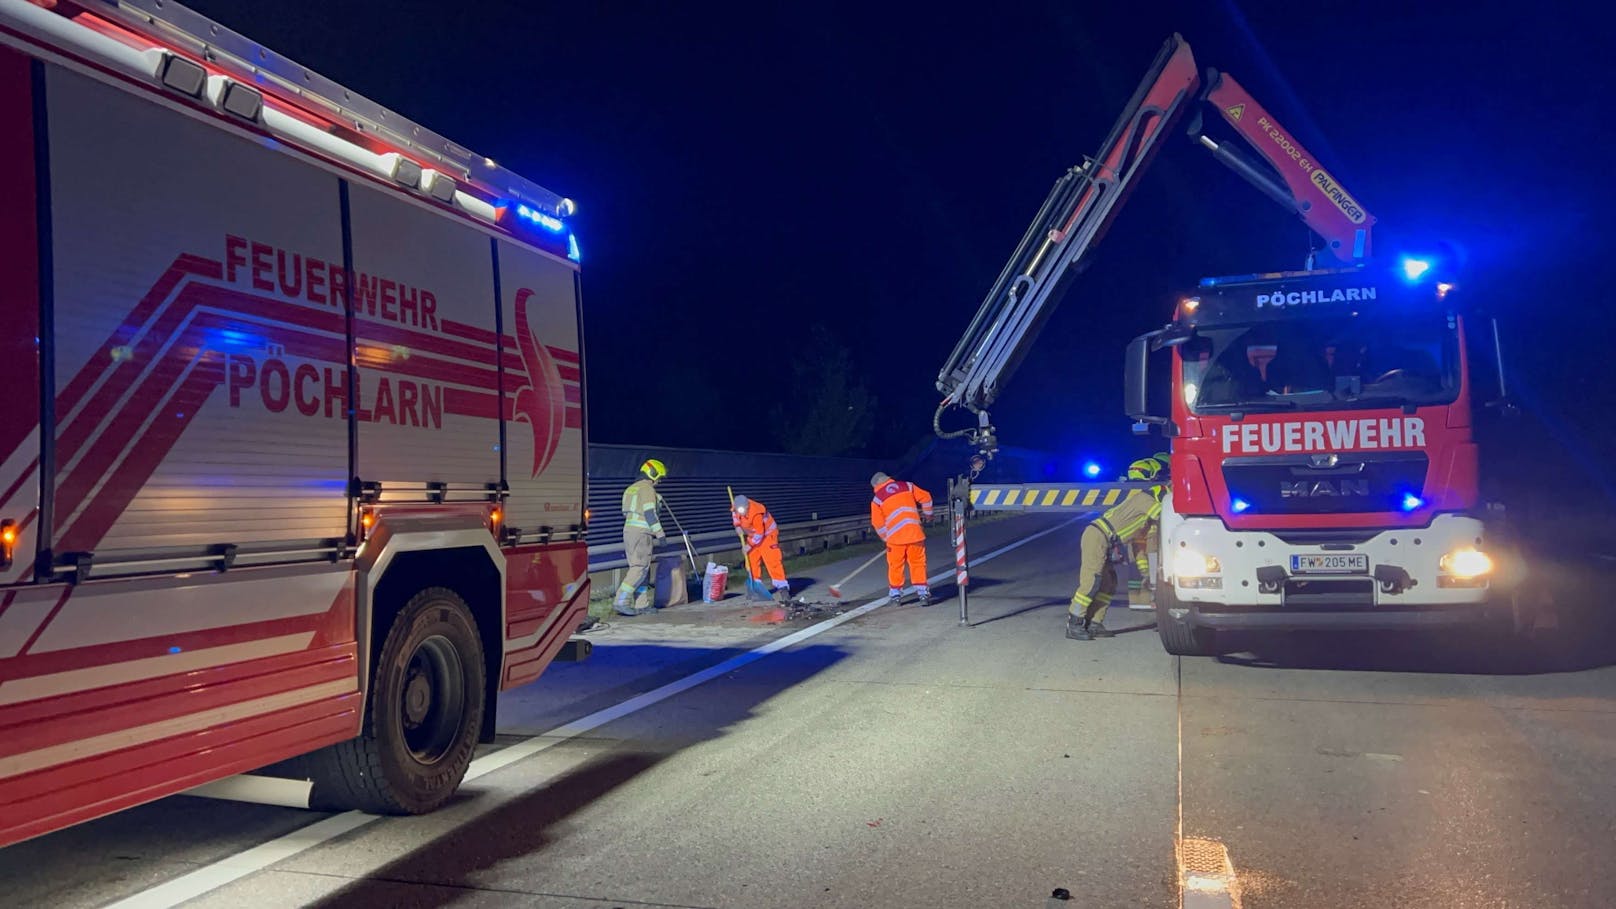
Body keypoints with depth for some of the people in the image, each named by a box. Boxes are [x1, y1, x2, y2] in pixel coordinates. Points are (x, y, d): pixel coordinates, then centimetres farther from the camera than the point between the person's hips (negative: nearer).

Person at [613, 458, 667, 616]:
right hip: (641, 533, -10)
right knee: (640, 568, -11)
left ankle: (640, 605, 11)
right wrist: (660, 533, -14)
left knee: (642, 568, 11)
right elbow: (649, 513, -18)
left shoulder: (632, 488, 20)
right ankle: (621, 601, -18)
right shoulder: (647, 489, -9)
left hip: (629, 530, 10)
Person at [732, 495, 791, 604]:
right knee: (751, 561, 8)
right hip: (753, 535, 7)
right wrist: (737, 526, -9)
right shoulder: (738, 507, -16)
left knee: (772, 560, -16)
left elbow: (759, 534, -29)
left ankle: (782, 587, -18)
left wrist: (750, 545, -22)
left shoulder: (756, 513, -36)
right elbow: (735, 515, 9)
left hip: (767, 534, -7)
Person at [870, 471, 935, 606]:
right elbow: (925, 497, 10)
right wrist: (927, 514, 26)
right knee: (918, 563, 8)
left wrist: (886, 539, 18)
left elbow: (878, 524, 3)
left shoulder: (877, 499, 4)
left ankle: (895, 594, 18)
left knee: (895, 566, 12)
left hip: (895, 537, -1)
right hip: (915, 534, 1)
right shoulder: (907, 486, 8)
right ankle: (923, 593, 5)